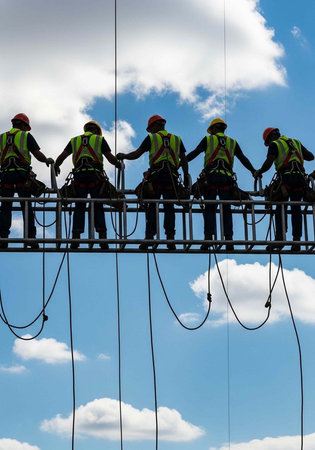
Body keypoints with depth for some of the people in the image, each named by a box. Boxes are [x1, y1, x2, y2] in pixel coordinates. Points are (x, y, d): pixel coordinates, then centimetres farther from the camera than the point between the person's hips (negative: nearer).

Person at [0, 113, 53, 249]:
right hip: (21, 174, -2)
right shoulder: (26, 136, 6)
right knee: (26, 207, 0)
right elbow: (38, 155, 0)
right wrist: (48, 161, 18)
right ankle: (30, 237, -5)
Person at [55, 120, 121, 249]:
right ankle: (102, 235, -9)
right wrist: (118, 164, 26)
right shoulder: (100, 139, 14)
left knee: (79, 206, 3)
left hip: (79, 174, 2)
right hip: (95, 174, -2)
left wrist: (56, 166, 34)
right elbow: (110, 158, 7)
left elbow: (62, 156, 16)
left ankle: (76, 236, -8)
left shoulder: (74, 140, 20)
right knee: (98, 206, 1)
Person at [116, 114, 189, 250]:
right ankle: (170, 238, -9)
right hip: (171, 176, 2)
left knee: (152, 207, -2)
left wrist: (123, 156, 23)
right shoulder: (177, 139, 19)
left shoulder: (151, 138, 10)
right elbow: (183, 160, 15)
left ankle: (149, 237, -11)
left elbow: (136, 154, 8)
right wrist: (186, 176, 19)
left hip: (156, 175, -2)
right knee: (169, 207, 1)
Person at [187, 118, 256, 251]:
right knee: (226, 209, 2)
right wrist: (254, 172, 22)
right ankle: (229, 240, -7)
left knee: (209, 208, -2)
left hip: (211, 176, -2)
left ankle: (208, 237, -16)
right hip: (227, 178, 2)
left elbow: (194, 153, 6)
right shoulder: (232, 143, 21)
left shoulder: (208, 140, 14)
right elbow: (244, 159, 17)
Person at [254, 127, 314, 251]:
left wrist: (258, 172, 13)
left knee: (280, 208, -1)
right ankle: (297, 240, -4)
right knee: (296, 209, 4)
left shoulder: (275, 144, 8)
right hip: (300, 178, 4)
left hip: (286, 177, -4)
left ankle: (280, 236, -15)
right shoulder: (296, 142, 24)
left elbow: (268, 163, -4)